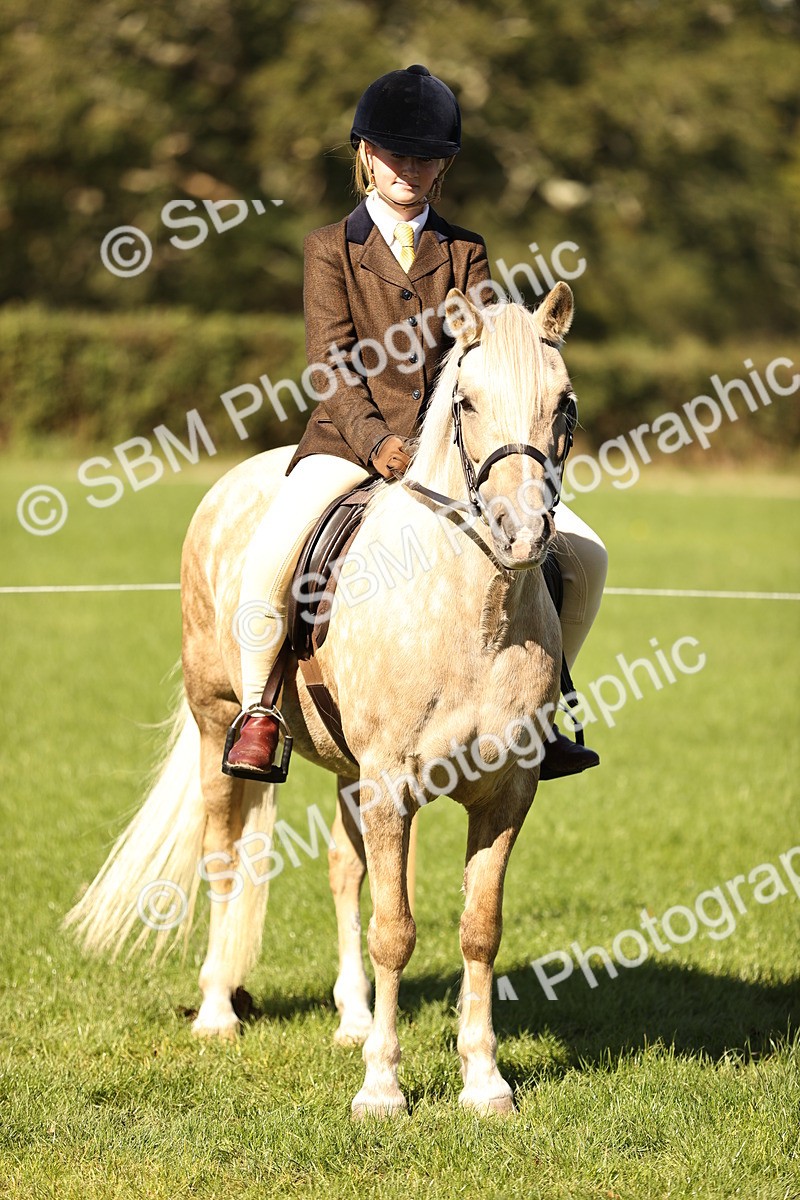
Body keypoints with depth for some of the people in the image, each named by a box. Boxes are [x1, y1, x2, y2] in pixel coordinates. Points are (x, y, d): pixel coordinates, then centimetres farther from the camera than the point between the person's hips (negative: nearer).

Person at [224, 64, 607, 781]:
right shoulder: (332, 249, 6)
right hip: (350, 438, -3)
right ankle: (256, 710, -17)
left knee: (583, 554, -10)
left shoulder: (466, 253, 15)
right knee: (272, 547, -33)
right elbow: (332, 364, -5)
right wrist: (376, 441, -20)